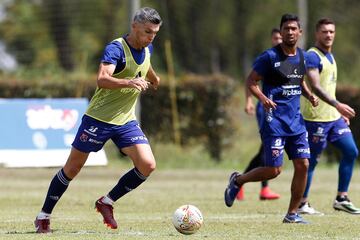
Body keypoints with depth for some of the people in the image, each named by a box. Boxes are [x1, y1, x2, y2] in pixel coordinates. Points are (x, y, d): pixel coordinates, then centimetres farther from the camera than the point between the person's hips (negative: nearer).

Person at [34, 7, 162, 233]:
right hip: (99, 118, -6)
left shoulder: (147, 48, 4)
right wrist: (130, 82, -52)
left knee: (147, 165, -13)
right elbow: (102, 79, -37)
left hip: (126, 121, 6)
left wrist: (154, 78, 49)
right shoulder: (116, 49, -20)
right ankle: (44, 216, 19)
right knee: (72, 168, 3)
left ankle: (107, 202, 6)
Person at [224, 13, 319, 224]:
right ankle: (237, 180, 20)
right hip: (274, 121, -6)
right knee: (274, 170, -8)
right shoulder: (270, 56, -10)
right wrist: (263, 98, -24)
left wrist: (309, 95, 7)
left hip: (296, 120, 6)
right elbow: (251, 81, -7)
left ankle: (292, 214, 8)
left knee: (303, 165, -3)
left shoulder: (303, 57, 10)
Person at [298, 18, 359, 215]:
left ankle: (341, 199, 10)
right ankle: (302, 204, 5)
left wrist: (341, 112, 21)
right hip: (316, 117, -9)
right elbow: (316, 87, -24)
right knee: (311, 160, -3)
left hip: (334, 117, 9)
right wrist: (338, 105, -33)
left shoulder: (330, 56, 17)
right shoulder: (312, 56, -13)